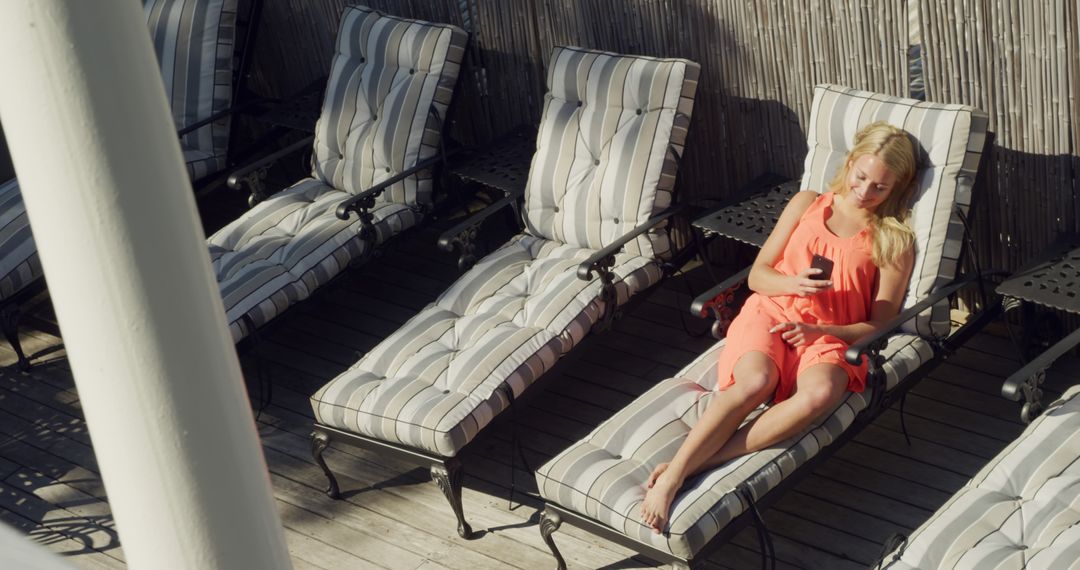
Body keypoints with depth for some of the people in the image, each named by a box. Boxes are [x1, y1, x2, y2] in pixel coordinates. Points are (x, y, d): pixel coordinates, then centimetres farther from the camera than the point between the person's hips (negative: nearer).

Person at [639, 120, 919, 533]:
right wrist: (793, 283, -10)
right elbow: (757, 275, 14)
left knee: (820, 392, -39)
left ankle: (695, 463, -42)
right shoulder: (807, 205, 16)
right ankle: (670, 478, -44)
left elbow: (878, 325, 5)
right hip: (772, 312, 1)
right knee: (755, 382, -36)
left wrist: (818, 331, -13)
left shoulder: (894, 242, 10)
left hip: (831, 335, -1)